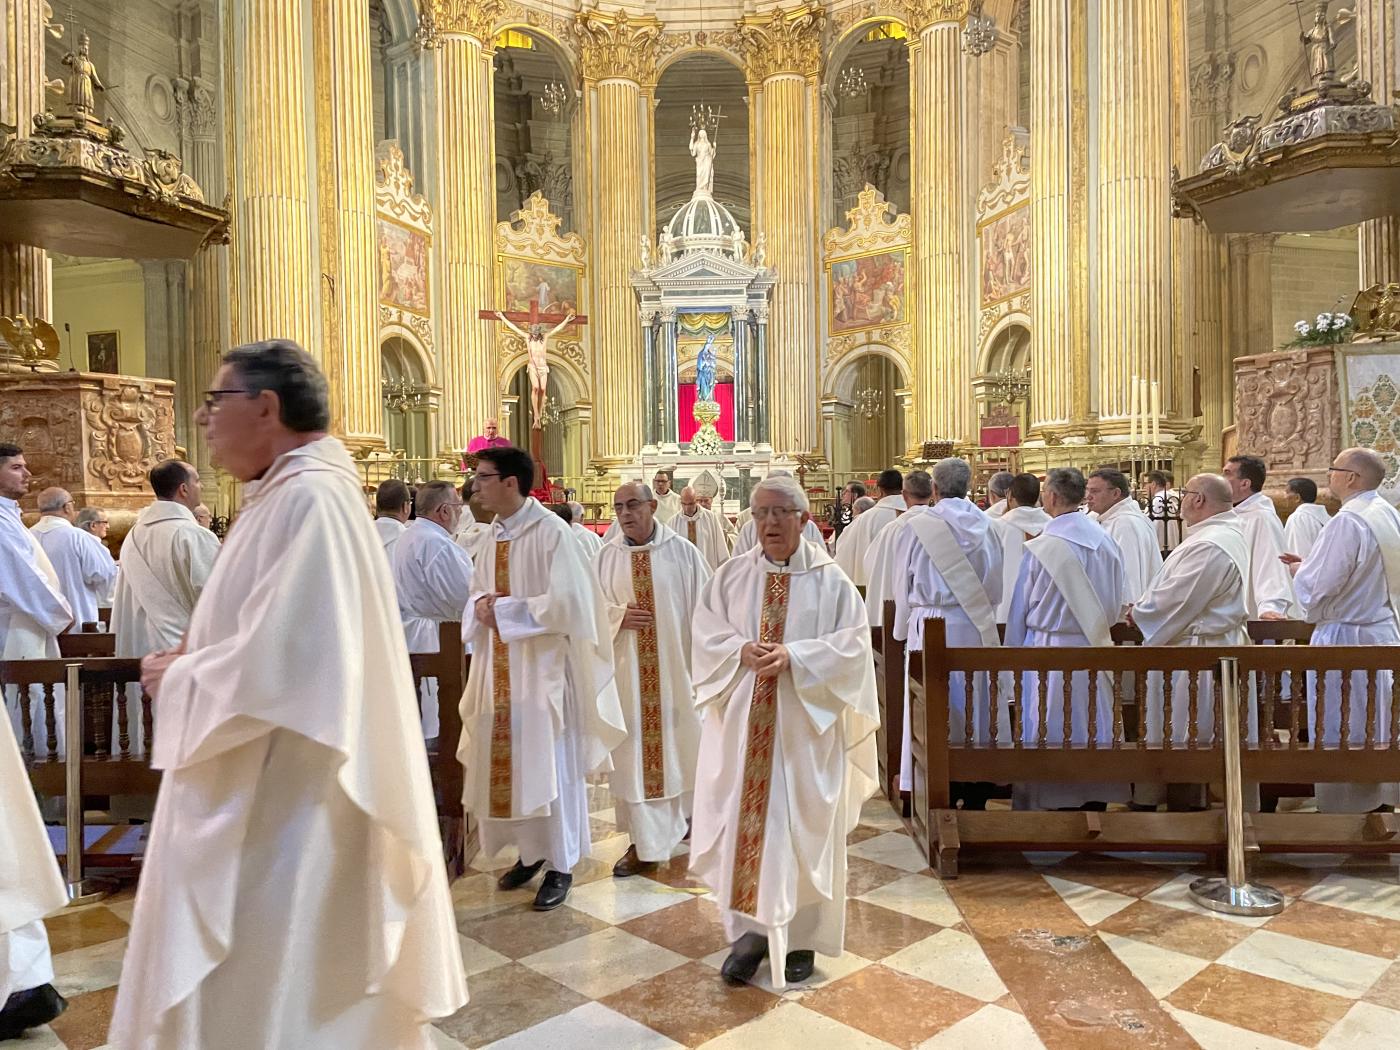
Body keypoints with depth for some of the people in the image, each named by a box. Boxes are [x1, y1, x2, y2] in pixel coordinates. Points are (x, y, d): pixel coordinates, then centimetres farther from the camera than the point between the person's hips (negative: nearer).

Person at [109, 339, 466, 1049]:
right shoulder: (289, 494, 11)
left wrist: (182, 678, -11)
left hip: (287, 797, -10)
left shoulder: (309, 497, -21)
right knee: (259, 976, 22)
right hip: (264, 787, 10)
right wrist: (192, 659, 4)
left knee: (272, 985, 5)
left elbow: (284, 656, -28)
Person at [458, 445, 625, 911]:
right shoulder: (489, 537, 9)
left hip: (542, 667, -7)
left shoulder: (550, 532, -15)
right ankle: (530, 851, 31)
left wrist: (503, 609, -18)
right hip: (499, 668, 7)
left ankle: (561, 864, 18)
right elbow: (477, 590, 17)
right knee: (508, 761, 13)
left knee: (548, 763, 3)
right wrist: (481, 604, -7)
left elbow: (566, 602, -21)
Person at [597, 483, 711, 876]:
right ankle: (645, 842, 15)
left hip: (675, 665, -1)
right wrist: (618, 616, -13)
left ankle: (689, 813, 35)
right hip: (629, 671, 2)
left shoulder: (682, 551, -4)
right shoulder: (606, 556, 2)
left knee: (680, 741, 11)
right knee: (635, 749, 4)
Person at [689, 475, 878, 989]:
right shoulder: (732, 575, 4)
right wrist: (742, 651, -17)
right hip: (743, 721, 2)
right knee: (743, 821, 5)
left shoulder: (830, 579, -2)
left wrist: (794, 655, -20)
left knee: (802, 827, 7)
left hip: (805, 723, -2)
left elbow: (852, 643, -7)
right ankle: (751, 930, 20)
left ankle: (801, 937, 23)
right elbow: (706, 634, 2)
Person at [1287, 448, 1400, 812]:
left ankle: (1347, 807, 11)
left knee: (1343, 733, 2)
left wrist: (1300, 570, -2)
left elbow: (1317, 588, -22)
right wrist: (1313, 564, 11)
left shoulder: (1348, 521, -22)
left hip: (1348, 637, -9)